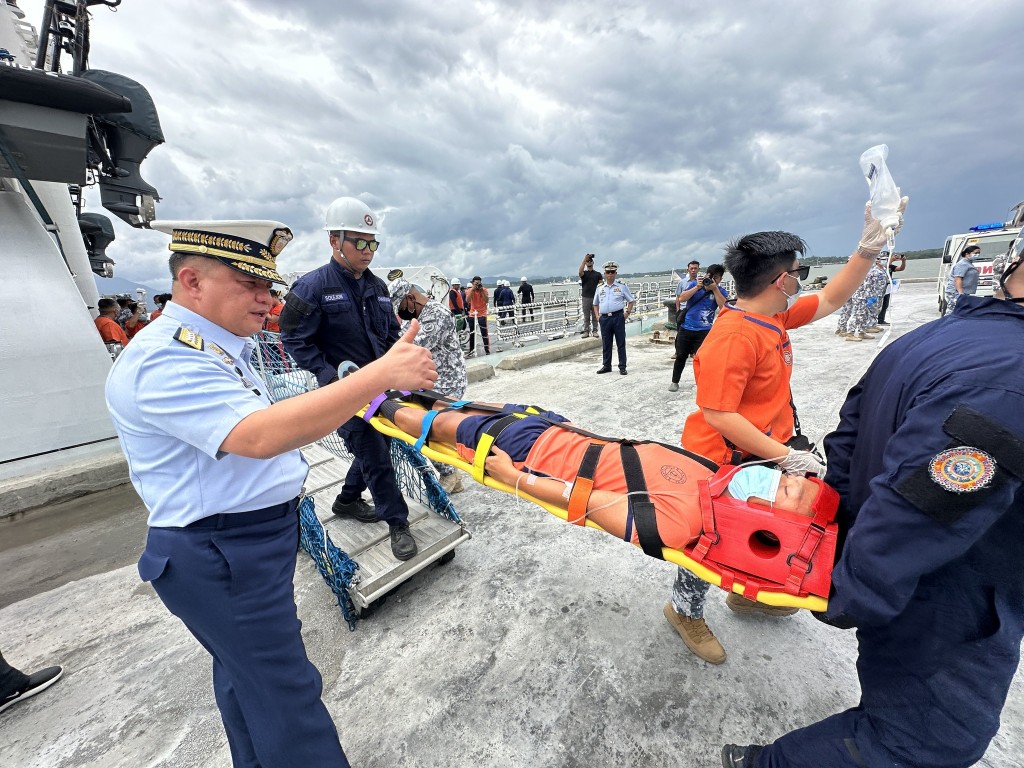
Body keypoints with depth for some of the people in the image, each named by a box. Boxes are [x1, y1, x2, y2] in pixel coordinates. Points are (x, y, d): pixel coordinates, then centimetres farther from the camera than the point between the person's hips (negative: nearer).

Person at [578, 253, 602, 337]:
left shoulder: (597, 274, 9)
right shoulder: (584, 273, 6)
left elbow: (601, 284, 6)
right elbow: (580, 271, -18)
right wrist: (584, 259, -21)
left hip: (595, 297, 0)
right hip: (585, 297, 0)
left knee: (595, 316, 4)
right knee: (586, 316, 4)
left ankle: (594, 331, 10)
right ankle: (586, 331, 7)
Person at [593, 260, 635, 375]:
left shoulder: (622, 286, 4)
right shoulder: (600, 288, 12)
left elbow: (631, 301, 9)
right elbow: (595, 303, 22)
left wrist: (627, 313, -3)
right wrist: (597, 315, 10)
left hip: (618, 317, -3)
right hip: (604, 318, 3)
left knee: (621, 343, 1)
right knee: (605, 343, 9)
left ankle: (622, 367, 8)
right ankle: (606, 366, 19)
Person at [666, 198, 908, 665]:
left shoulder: (775, 316, 2)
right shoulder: (733, 337, -29)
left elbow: (830, 300, 19)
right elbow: (718, 416, -31)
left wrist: (869, 247, 10)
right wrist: (784, 456, -25)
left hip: (765, 454, 9)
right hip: (724, 464, -9)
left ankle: (746, 595, 55)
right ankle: (685, 612, 40)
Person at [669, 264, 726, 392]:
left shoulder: (720, 291, 3)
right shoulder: (695, 284, 4)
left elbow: (723, 306, -14)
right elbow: (681, 299, -7)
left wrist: (715, 289, -16)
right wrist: (697, 287, -15)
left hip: (704, 331, -1)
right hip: (686, 328, 1)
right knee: (681, 356, 9)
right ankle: (674, 381, 23)